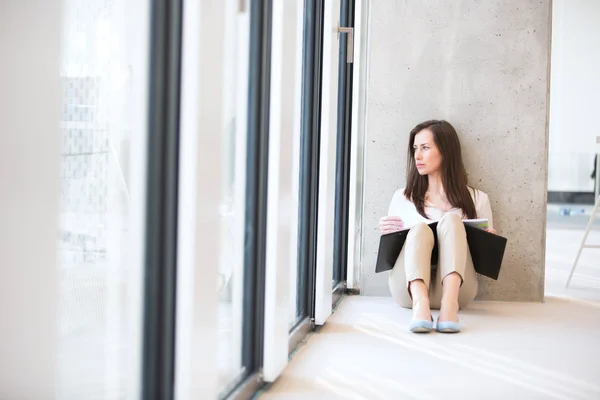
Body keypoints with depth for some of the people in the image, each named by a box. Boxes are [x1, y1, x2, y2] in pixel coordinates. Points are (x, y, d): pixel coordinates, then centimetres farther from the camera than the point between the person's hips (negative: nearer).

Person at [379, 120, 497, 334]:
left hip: (455, 287, 0)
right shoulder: (403, 198, 18)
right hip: (410, 288, 0)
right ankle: (420, 304, -55)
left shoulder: (476, 199, 15)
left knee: (452, 219, -24)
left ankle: (450, 304, -47)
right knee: (419, 229, -28)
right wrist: (387, 234, -1)